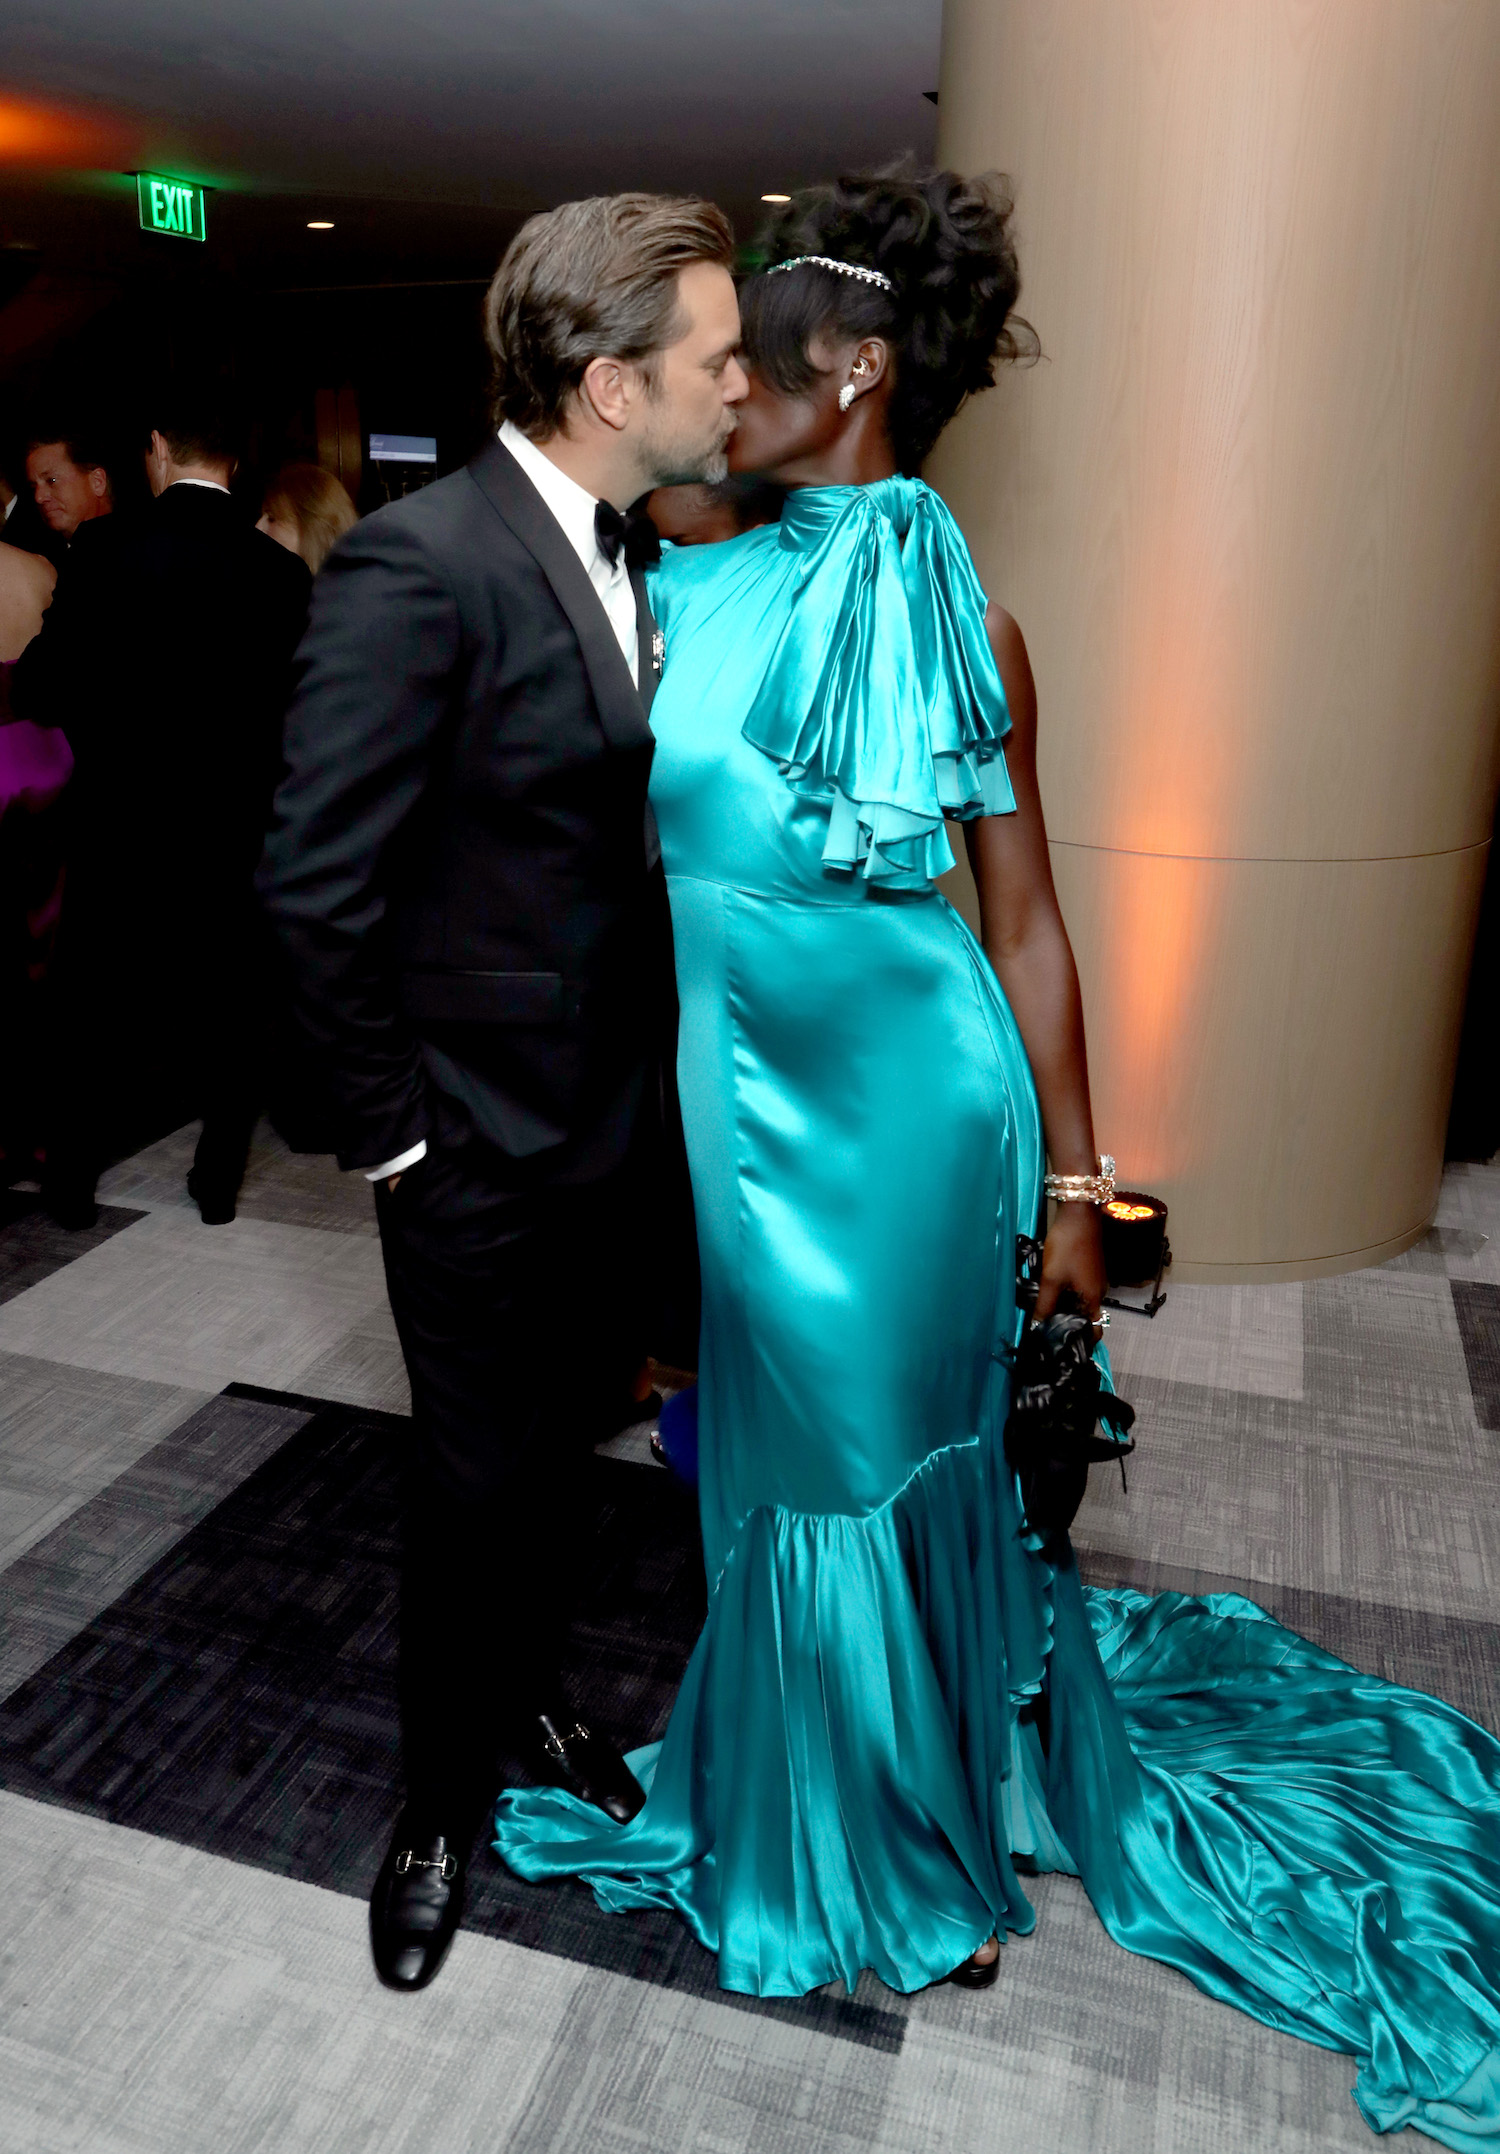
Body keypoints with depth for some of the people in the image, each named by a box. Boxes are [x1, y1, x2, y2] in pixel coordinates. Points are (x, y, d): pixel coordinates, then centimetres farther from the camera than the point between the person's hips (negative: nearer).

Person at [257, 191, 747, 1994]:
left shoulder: (634, 557, 4)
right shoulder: (417, 563, -21)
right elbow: (315, 886, -21)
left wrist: (660, 1062, 8)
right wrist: (390, 1134, -14)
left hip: (616, 1117, 7)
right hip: (481, 1147, -7)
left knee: (556, 1443, 23)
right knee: (476, 1480, 12)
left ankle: (526, 1690, 50)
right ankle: (443, 1796, 38)